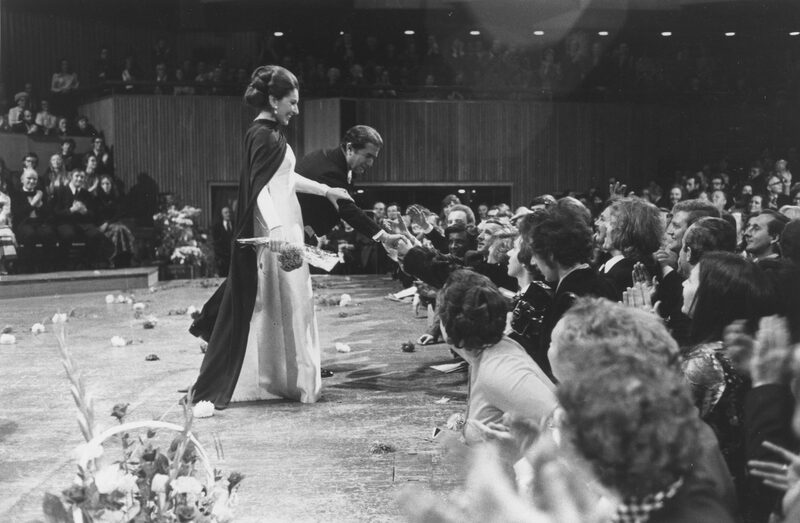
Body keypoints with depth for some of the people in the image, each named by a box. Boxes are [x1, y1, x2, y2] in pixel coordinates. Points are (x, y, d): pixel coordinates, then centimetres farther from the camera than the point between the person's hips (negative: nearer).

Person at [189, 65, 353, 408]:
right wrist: (275, 228, -35)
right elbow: (260, 187, -24)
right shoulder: (263, 135, -14)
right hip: (272, 229, -10)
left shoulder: (270, 134, 16)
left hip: (283, 226, 10)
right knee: (269, 304, -5)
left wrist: (325, 190, 35)